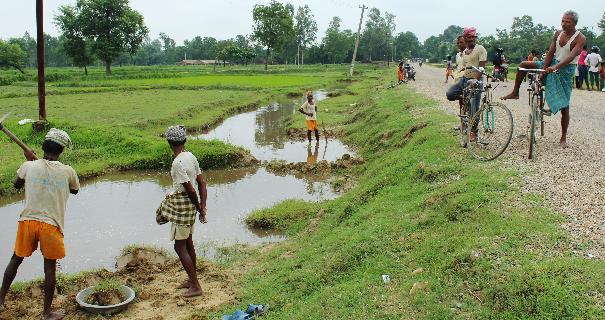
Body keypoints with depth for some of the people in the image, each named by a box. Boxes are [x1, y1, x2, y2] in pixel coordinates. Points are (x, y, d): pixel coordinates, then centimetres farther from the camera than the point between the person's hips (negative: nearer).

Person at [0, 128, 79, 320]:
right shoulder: (67, 172, -7)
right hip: (51, 225, -2)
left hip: (28, 221, 2)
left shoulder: (29, 166, -3)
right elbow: (75, 190, 16)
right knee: (50, 267, 8)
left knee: (16, 259, 22)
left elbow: (17, 185, 17)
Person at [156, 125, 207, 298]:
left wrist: (199, 208, -7)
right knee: (188, 243, 21)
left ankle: (196, 286, 6)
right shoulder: (191, 157, 4)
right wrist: (202, 207, 5)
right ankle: (192, 279, 35)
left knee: (180, 247, 1)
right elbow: (202, 183, 6)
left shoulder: (178, 163, -23)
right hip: (189, 205, 9)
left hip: (182, 206, -9)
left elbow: (190, 190, -22)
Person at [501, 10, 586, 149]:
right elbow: (550, 53, -2)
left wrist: (555, 67, -44)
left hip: (565, 70, -5)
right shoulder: (558, 34, 1)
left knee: (564, 106, -4)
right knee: (523, 65, -6)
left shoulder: (580, 38, -16)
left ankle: (563, 138, 7)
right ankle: (515, 93, 8)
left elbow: (571, 57, -30)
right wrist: (543, 70, -14)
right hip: (552, 65, 5)